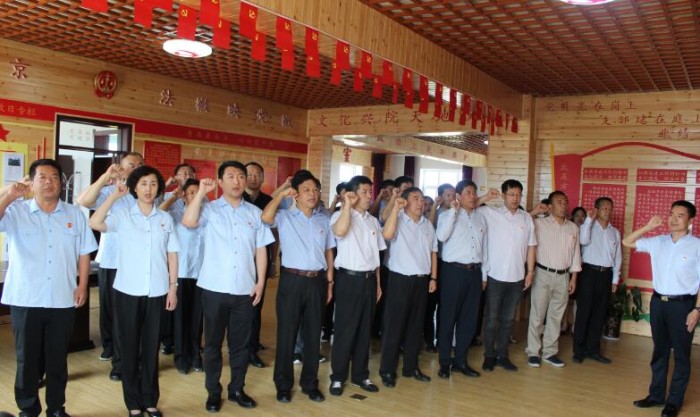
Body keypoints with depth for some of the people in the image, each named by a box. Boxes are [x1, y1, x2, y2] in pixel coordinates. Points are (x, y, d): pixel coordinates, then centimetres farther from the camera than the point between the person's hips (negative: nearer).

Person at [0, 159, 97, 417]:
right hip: (25, 300, -1)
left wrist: (82, 285, 0)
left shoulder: (75, 215, 5)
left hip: (63, 300, 1)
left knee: (58, 359, 12)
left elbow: (84, 253, 6)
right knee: (27, 359, 10)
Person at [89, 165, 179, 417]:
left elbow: (172, 255, 7)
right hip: (128, 291, -1)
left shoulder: (165, 219, 7)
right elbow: (95, 223, -19)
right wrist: (115, 195, -15)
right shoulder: (122, 216, 0)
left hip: (157, 292, 2)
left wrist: (173, 286, 2)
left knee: (151, 347, 10)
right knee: (130, 347, 7)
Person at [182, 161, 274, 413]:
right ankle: (213, 392, 24)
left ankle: (237, 389, 27)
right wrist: (201, 192, -16)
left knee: (240, 343, 12)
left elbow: (260, 250, 7)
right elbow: (188, 222, -20)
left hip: (245, 289, 2)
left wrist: (260, 282, 2)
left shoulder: (255, 213, 7)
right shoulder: (210, 209, 0)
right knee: (213, 342, 10)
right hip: (214, 288, -2)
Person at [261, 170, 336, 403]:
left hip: (317, 281, 4)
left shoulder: (323, 220, 10)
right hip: (292, 280, -4)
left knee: (313, 334, 12)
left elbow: (329, 252, 14)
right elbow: (265, 217, -24)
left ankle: (310, 383, 26)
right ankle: (283, 385, 20)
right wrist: (281, 194, -14)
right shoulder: (285, 217, -2)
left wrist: (329, 282, 10)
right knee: (287, 333, 5)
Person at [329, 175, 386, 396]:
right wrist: (347, 204, -25)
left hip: (369, 278, 6)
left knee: (365, 329, 13)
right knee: (345, 329, 0)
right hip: (349, 278, -6)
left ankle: (361, 375, 25)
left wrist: (378, 283, 14)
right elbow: (339, 231, -32)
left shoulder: (373, 221, 13)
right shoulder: (341, 215, -6)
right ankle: (337, 377, 13)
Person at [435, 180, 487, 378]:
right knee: (448, 317, 3)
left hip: (474, 272, 5)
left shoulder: (480, 217, 12)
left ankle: (460, 360, 23)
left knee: (469, 318, 11)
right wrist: (454, 211, -20)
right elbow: (442, 236, -22)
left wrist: (484, 274, 14)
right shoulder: (447, 215, -2)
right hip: (453, 271, -5)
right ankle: (445, 362, 15)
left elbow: (484, 247, 15)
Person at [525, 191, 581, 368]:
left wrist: (573, 278, 8)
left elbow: (575, 254, 11)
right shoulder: (539, 223, -5)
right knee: (537, 315, 2)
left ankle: (549, 352, 21)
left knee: (556, 316, 10)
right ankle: (533, 352, 12)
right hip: (543, 274, -4)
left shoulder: (573, 228, 8)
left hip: (563, 276, 4)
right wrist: (534, 213, -15)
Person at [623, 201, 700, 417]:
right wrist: (647, 227, -2)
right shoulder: (658, 242, 4)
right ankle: (656, 395, 27)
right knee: (659, 351, 15)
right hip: (658, 301, 4)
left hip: (682, 304, -4)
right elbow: (627, 242, 11)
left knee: (681, 355, 7)